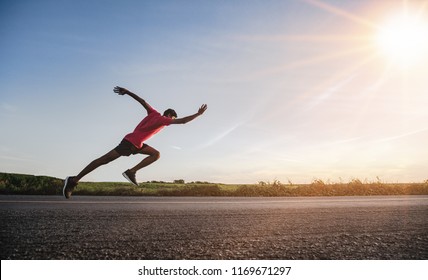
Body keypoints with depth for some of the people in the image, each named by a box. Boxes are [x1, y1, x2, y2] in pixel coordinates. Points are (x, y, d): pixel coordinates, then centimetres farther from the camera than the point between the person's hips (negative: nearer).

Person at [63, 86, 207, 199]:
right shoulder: (163, 119, -8)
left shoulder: (154, 113, 13)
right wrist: (198, 114, -3)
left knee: (156, 154, 6)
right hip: (130, 142, -9)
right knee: (104, 160, -6)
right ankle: (74, 180, 1)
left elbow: (142, 100, 15)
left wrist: (126, 91, 19)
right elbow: (182, 121, -13)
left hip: (136, 144, 9)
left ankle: (131, 172, -4)